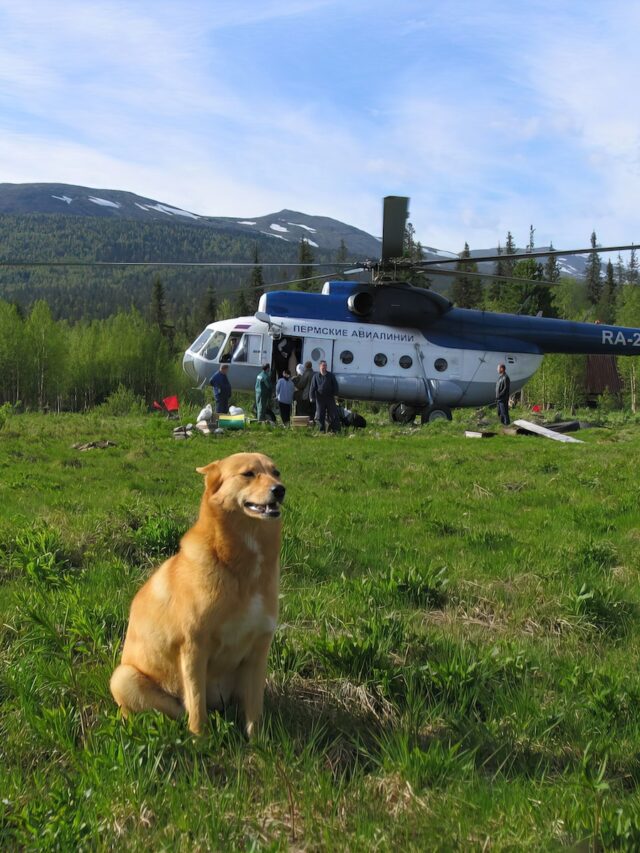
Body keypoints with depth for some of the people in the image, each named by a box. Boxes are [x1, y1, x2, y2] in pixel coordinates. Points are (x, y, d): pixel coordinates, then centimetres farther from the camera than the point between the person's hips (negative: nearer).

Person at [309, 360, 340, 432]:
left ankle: (335, 430, 3)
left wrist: (334, 394, -2)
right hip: (320, 398, 0)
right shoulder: (316, 376, 6)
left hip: (330, 398, 0)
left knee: (333, 415, -1)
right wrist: (312, 397, -8)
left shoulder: (331, 375, 8)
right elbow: (312, 387, 2)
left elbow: (335, 385, 10)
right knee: (320, 416, 2)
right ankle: (321, 431, 10)